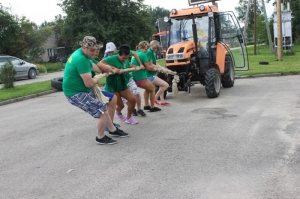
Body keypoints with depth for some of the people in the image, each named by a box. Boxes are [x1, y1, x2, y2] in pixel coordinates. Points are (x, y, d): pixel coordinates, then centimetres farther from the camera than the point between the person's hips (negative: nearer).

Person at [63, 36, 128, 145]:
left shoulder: (80, 53, 7)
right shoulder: (81, 59, -26)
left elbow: (92, 66, 26)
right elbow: (89, 83, -28)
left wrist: (110, 70, 19)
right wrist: (96, 79, -6)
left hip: (82, 89, 11)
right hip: (76, 94, -11)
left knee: (102, 107, 19)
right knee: (102, 111, -11)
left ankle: (113, 130, 35)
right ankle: (100, 137, 9)